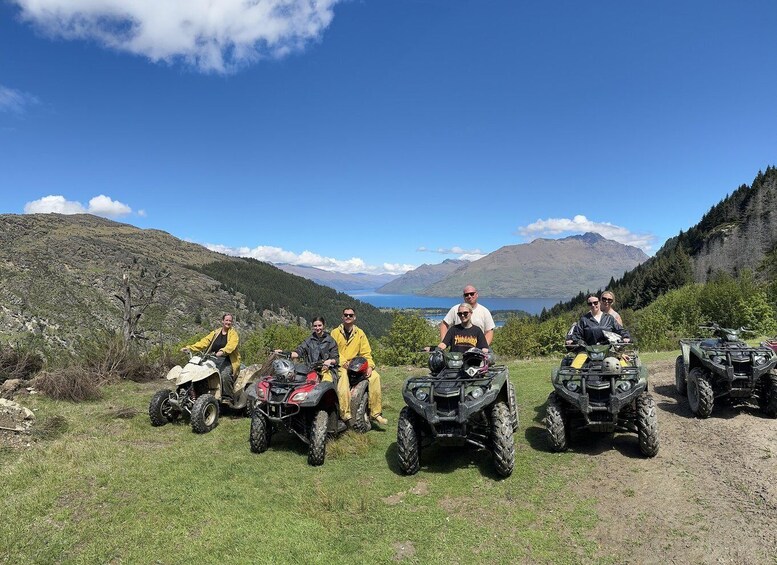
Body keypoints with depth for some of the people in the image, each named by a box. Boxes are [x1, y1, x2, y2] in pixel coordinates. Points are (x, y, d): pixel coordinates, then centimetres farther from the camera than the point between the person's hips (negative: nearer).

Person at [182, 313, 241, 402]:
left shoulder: (233, 333, 3)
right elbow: (204, 342, 11)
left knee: (225, 375, -33)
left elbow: (231, 345, -18)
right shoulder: (215, 333, 19)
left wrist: (222, 351, -38)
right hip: (214, 359, 5)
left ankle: (227, 398, -24)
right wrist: (190, 348, -2)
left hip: (227, 361, -5)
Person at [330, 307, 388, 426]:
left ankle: (376, 413, -15)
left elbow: (366, 352, 9)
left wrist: (370, 366, -8)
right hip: (340, 365, -3)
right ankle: (346, 413, -39)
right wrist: (344, 362, -18)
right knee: (343, 376, -36)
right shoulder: (335, 333, 7)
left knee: (375, 376, -19)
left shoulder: (360, 333, 14)